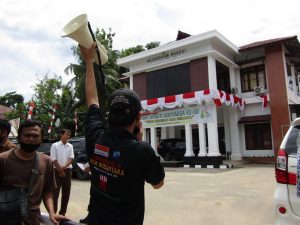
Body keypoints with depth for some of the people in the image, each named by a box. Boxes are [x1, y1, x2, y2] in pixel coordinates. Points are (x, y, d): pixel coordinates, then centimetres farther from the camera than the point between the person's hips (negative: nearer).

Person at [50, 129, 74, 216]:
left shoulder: (70, 146, 7)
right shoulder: (55, 145, -4)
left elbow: (71, 158, 0)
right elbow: (54, 159, -9)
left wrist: (64, 167, -15)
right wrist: (60, 170, -12)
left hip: (68, 170, 4)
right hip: (57, 170, -4)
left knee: (66, 192, 8)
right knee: (55, 192, -1)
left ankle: (62, 212, 20)